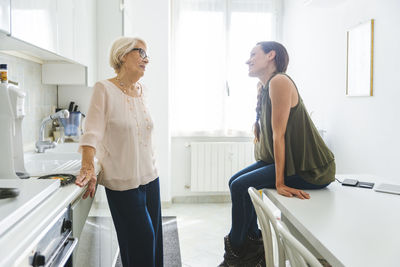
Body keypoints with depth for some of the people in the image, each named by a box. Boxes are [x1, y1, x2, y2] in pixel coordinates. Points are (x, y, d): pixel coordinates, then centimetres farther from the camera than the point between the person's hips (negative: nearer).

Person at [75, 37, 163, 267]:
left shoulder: (140, 90, 10)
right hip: (122, 182, -6)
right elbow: (93, 132, -16)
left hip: (150, 176, 6)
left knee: (154, 240, 12)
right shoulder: (104, 89, -9)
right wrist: (88, 168, -27)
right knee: (141, 240, -1)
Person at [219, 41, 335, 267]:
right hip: (292, 161, 10)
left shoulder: (279, 81, -17)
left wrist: (280, 183, -21)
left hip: (308, 169, -10)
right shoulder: (265, 87, 12)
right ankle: (254, 246, 18)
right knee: (236, 181, 8)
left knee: (240, 187, -13)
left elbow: (278, 134, -21)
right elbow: (269, 133, 11)